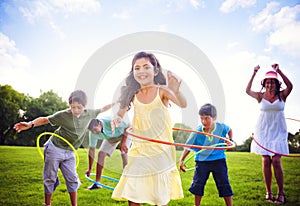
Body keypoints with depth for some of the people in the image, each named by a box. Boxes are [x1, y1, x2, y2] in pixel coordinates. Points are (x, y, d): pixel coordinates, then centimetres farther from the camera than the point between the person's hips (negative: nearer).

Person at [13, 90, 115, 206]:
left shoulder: (89, 114, -5)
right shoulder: (63, 115, -17)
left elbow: (102, 109, 10)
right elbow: (45, 119, -12)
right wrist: (30, 124, -27)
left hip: (69, 153, 4)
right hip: (54, 149, -4)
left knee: (72, 179, 6)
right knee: (50, 178, 6)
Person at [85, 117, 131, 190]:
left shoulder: (111, 121, -42)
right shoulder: (93, 133, -24)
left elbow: (128, 126, -31)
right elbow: (91, 149, -14)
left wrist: (123, 142, -33)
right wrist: (90, 169, -9)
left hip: (124, 134, -5)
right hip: (111, 137, 5)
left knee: (123, 153, -24)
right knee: (101, 153, -7)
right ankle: (97, 183, 2)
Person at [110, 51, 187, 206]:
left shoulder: (162, 90, -12)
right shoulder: (133, 94, 0)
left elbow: (183, 105, -27)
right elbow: (121, 113, 10)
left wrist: (176, 92, -49)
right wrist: (117, 119, -14)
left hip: (160, 151, -3)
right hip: (138, 151, 3)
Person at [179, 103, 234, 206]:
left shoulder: (221, 127, -11)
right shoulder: (197, 131, -15)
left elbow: (229, 129, 15)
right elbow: (188, 146, -7)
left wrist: (230, 140, 0)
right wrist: (182, 160, -14)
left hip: (218, 160, 0)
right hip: (202, 160, 0)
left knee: (224, 184, 3)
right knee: (198, 184, 3)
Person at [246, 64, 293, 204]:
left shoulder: (282, 95, -1)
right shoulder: (261, 96, 3)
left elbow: (290, 86, -18)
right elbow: (248, 90, -4)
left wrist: (279, 71, -23)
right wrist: (254, 74, -8)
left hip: (278, 131, -1)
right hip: (264, 131, 2)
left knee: (276, 161, -9)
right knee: (266, 161, 0)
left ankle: (281, 192, 6)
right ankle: (268, 192, 11)